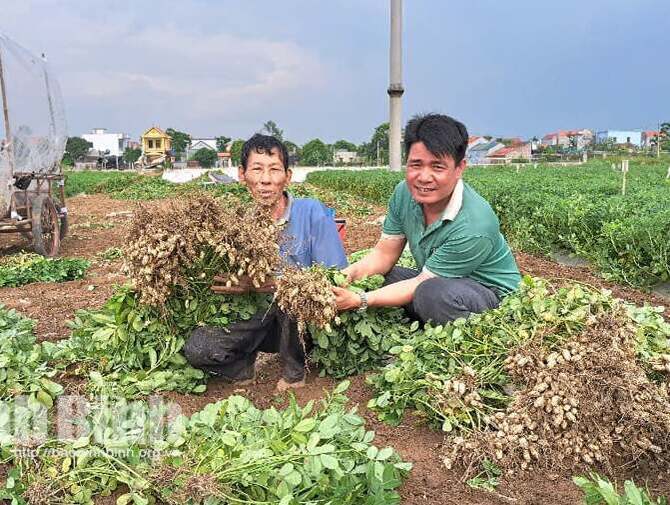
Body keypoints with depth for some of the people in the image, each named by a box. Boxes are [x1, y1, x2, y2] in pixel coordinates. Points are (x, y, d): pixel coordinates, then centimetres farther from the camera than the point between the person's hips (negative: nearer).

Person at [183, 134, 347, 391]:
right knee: (196, 348, -19)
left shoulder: (311, 213, -14)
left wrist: (263, 285, -27)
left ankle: (294, 374, -8)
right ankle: (245, 366, 13)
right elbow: (224, 287, 3)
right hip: (256, 315, 2)